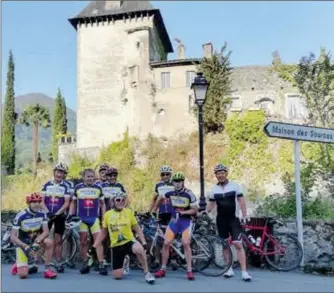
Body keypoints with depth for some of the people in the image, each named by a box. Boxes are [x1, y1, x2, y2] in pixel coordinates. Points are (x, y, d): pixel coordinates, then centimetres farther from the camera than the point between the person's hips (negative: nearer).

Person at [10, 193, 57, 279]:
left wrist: (36, 243, -31)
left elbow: (46, 232, -14)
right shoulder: (21, 216, -21)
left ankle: (47, 269, -17)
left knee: (49, 242, -30)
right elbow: (13, 237, -21)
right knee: (23, 274, -18)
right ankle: (18, 265, 19)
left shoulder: (42, 214, -10)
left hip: (35, 240, 3)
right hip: (22, 244, -3)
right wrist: (25, 247, -32)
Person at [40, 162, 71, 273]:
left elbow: (66, 203, -6)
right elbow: (42, 200, 0)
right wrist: (47, 212, -15)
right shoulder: (47, 185, 4)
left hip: (59, 215, -1)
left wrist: (57, 213, -17)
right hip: (47, 214, 1)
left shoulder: (66, 186, -2)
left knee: (58, 240, 3)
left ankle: (59, 263, 11)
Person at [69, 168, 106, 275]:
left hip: (94, 218, 0)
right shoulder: (78, 187, 3)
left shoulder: (98, 188, 5)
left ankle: (101, 265, -5)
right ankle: (85, 264, 15)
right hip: (81, 218, 0)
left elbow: (102, 204, 10)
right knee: (83, 241, 5)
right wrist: (71, 214, 0)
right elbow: (73, 202, 11)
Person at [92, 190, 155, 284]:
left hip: (129, 241, -2)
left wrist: (144, 242, -7)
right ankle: (124, 262, 31)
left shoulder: (129, 212, -1)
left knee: (139, 249, -39)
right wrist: (94, 246, 9)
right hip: (116, 246, 2)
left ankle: (147, 273, -19)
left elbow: (137, 229, 3)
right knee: (117, 276, -4)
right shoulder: (108, 214, 1)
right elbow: (103, 232, 13)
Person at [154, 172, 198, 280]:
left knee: (186, 244, -16)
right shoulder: (171, 193, -4)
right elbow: (160, 198, 16)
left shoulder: (189, 194, -15)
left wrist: (183, 212, -24)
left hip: (186, 221, -3)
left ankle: (189, 271, -4)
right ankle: (163, 269, 10)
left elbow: (195, 210, -10)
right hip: (174, 220, 4)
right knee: (166, 243, -3)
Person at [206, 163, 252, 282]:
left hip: (234, 219, -3)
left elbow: (241, 201, -2)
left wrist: (244, 216, -9)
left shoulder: (235, 186, -3)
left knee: (238, 244, -10)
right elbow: (211, 204, 11)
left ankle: (244, 271, -7)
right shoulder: (213, 189, 4)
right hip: (221, 220, 3)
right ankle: (229, 269, 19)